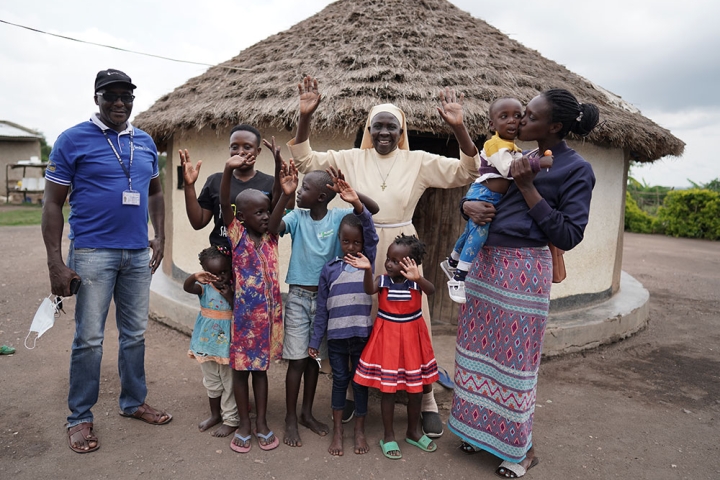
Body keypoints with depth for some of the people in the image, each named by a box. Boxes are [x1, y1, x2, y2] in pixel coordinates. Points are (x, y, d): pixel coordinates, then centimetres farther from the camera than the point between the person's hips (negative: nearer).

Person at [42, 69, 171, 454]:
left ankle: (133, 402, 30)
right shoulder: (73, 140, -5)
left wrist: (160, 236, 9)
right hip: (93, 253, -4)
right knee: (89, 339, 2)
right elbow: (53, 204, -5)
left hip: (138, 254, 5)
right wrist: (55, 263, -11)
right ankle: (79, 418, 19)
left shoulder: (145, 142, 9)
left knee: (135, 334, 13)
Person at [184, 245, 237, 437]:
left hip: (227, 344, -3)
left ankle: (230, 420, 20)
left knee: (229, 383, 6)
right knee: (211, 382, 20)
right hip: (207, 342, 3)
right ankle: (215, 414, 38)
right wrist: (195, 277, -46)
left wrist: (230, 297, -25)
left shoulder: (234, 289, -9)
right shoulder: (204, 287, -5)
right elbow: (187, 287, -26)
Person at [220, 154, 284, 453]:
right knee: (240, 367, 11)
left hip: (268, 312, 3)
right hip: (244, 313, -3)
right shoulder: (237, 234, -7)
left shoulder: (271, 235, 2)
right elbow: (224, 205, -22)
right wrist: (229, 169, -37)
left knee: (261, 366, 15)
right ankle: (244, 424, 26)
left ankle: (262, 423, 27)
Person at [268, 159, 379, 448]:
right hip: (298, 296, -1)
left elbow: (373, 209, -14)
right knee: (297, 358, 2)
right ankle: (291, 419, 17)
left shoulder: (339, 216, -6)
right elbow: (272, 228, -24)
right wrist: (285, 195, -33)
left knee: (315, 357, 14)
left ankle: (307, 413, 30)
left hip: (326, 297, 2)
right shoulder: (297, 216, -7)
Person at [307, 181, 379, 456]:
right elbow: (322, 309, 3)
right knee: (340, 381, 13)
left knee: (361, 381, 12)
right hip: (336, 337, 0)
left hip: (363, 335, 0)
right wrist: (315, 340, 2)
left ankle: (360, 430, 29)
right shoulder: (329, 270, 0)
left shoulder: (368, 261, -1)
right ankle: (337, 431, 28)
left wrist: (357, 204, -32)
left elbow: (371, 235, -18)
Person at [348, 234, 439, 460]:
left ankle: (413, 431, 36)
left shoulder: (416, 282, -11)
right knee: (388, 389, 6)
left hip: (412, 338, 1)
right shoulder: (383, 280, -10)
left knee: (416, 388, 14)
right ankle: (388, 436, 23)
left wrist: (417, 278, -52)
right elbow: (369, 290, -30)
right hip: (387, 338, -1)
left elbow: (431, 290, -32)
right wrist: (368, 270, -49)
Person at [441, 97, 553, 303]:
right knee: (479, 232, -19)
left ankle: (452, 262, 38)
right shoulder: (495, 144, -17)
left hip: (495, 198, 10)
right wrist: (540, 162, -29)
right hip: (482, 195, -10)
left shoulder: (513, 147, 15)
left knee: (471, 231, 20)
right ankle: (458, 278, -19)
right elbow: (509, 169, -28)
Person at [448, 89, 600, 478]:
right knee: (479, 347, 13)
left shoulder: (576, 169, -7)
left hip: (524, 270, -6)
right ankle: (480, 428, 33)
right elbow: (477, 192, 18)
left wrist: (528, 188, -16)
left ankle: (522, 448, 25)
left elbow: (568, 236, -12)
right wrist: (468, 205, -7)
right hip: (485, 262, 7)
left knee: (516, 357, 3)